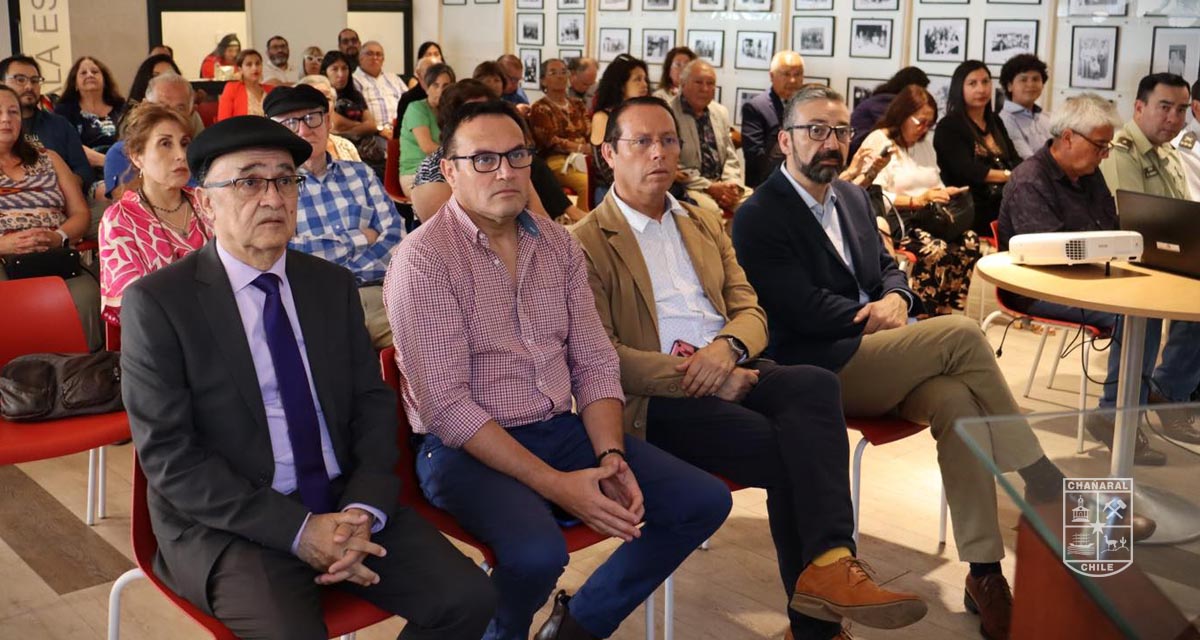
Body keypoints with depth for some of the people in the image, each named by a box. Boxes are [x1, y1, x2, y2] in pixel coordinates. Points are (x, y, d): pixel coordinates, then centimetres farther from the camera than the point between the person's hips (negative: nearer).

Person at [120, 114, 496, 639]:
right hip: (230, 524, -4)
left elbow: (373, 404, 8)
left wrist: (364, 507, -11)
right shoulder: (157, 302, -6)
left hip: (347, 504, 4)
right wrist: (297, 530, -18)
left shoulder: (333, 285, 9)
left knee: (467, 598, -13)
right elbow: (169, 456, -11)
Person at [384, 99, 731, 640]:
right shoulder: (424, 260, -13)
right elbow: (447, 406, -18)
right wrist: (555, 484, -23)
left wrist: (611, 455, -10)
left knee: (704, 501, -4)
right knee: (538, 550, -34)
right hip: (467, 448, -6)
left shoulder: (556, 243, 7)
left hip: (560, 429, 7)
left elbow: (594, 362, 8)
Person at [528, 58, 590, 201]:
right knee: (588, 183, -34)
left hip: (583, 157, 5)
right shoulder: (540, 109, 6)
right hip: (557, 160, -5)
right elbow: (550, 141, -6)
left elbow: (589, 133, 12)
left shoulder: (578, 105, 24)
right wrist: (580, 147, -17)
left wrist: (589, 148, -12)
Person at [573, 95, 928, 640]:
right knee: (788, 449, -27)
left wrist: (726, 347, -10)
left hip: (730, 370, 5)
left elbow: (751, 312, 16)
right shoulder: (585, 243, 3)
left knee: (815, 384, -28)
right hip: (655, 398, -5)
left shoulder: (704, 223, 23)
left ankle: (828, 564, -38)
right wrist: (693, 374, -19)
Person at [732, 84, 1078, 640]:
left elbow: (888, 268, 20)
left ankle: (984, 572, -22)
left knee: (956, 400, -25)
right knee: (960, 333, -23)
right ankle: (1043, 483, -9)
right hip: (819, 370, -7)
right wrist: (876, 315, -9)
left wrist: (896, 298, -3)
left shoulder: (853, 198, 18)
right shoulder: (758, 217, -8)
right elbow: (803, 311, -15)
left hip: (877, 356, 7)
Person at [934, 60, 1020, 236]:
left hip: (1003, 207, 6)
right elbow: (965, 170, -11)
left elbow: (1014, 160, 13)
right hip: (972, 212, -6)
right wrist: (1010, 175, -17)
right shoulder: (948, 127, 0)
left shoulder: (995, 122, 21)